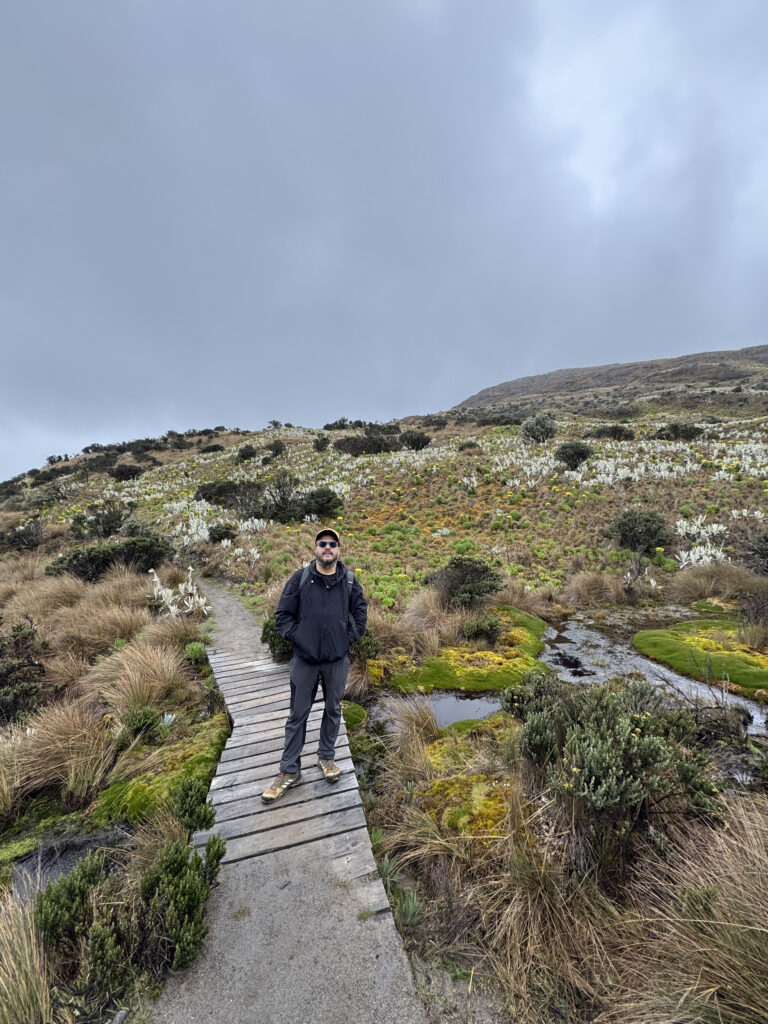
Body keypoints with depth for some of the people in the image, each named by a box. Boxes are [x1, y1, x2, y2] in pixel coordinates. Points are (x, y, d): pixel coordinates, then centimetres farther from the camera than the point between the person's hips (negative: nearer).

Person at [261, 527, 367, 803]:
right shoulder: (300, 578, -7)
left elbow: (360, 613, 7)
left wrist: (349, 638, 0)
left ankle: (327, 757, 39)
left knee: (333, 710, 17)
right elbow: (282, 614, -2)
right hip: (304, 659, -1)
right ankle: (289, 771, 26)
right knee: (297, 715, 9)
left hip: (337, 660, 2)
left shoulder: (350, 580, -3)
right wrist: (296, 637, -9)